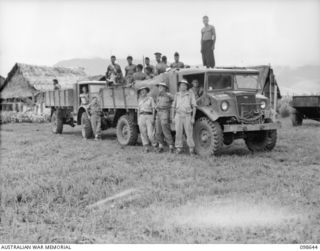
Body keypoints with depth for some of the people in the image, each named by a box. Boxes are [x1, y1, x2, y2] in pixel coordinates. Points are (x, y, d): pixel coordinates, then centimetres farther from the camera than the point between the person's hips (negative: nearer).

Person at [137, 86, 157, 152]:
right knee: (143, 133, -1)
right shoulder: (139, 100, 16)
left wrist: (153, 118, -7)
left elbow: (153, 109, 1)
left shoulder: (150, 98, 4)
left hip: (149, 116, -4)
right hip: (141, 116, 4)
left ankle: (155, 145, 10)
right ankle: (146, 148, 5)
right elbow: (138, 110, 17)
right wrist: (138, 120, 11)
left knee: (150, 134, -11)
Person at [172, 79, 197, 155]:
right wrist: (173, 117, 9)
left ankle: (191, 149, 2)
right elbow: (174, 107, 15)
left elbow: (194, 107, 0)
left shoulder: (190, 94, 1)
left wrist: (193, 118, -6)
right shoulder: (177, 95, 11)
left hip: (187, 116, -3)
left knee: (189, 133, -4)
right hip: (178, 115, 3)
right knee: (178, 132, 1)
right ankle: (179, 148, 8)